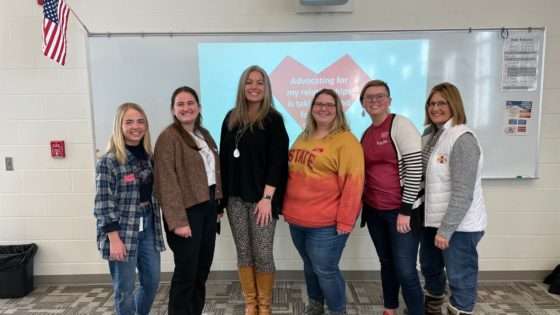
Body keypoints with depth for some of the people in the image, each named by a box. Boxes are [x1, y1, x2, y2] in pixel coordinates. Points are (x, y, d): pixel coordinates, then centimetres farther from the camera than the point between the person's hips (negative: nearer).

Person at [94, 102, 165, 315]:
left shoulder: (149, 157, 7)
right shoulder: (108, 162, -12)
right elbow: (104, 205, -14)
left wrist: (157, 227, 12)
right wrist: (114, 239, -17)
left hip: (148, 228, 6)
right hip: (122, 232, -6)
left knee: (152, 282, 15)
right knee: (125, 289, 6)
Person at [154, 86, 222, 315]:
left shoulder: (204, 134, 14)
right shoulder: (169, 137, -10)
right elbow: (167, 182, -16)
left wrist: (218, 203, 13)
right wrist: (178, 220, -20)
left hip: (208, 206, 8)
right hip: (187, 210, -7)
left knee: (203, 268, 15)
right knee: (186, 271, 1)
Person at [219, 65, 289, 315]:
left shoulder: (273, 120, -3)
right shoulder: (231, 119, 9)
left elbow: (277, 161, -9)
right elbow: (224, 158, 11)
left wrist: (267, 197, -15)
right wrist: (222, 194, 7)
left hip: (261, 197, -4)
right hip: (235, 197, 4)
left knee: (263, 253, 1)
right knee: (243, 252, 11)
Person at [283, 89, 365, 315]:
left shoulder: (346, 141, -10)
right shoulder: (303, 138, 12)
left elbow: (353, 183, -15)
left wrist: (345, 220, -17)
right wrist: (288, 207, 17)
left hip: (326, 223, -6)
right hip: (297, 219, 7)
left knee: (325, 270, 3)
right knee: (309, 266, 21)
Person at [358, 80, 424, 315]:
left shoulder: (401, 125, -10)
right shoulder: (367, 133, 10)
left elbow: (415, 169, -15)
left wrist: (405, 211, -17)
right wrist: (364, 204, 9)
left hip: (400, 211, -6)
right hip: (375, 211, 6)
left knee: (405, 271, -4)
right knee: (386, 263, 17)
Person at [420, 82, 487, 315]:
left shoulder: (462, 139, -17)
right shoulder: (430, 135, 8)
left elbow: (463, 192, -22)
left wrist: (446, 229, -21)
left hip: (460, 225, -9)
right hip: (433, 220, 9)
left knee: (460, 278, 5)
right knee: (430, 268, 23)